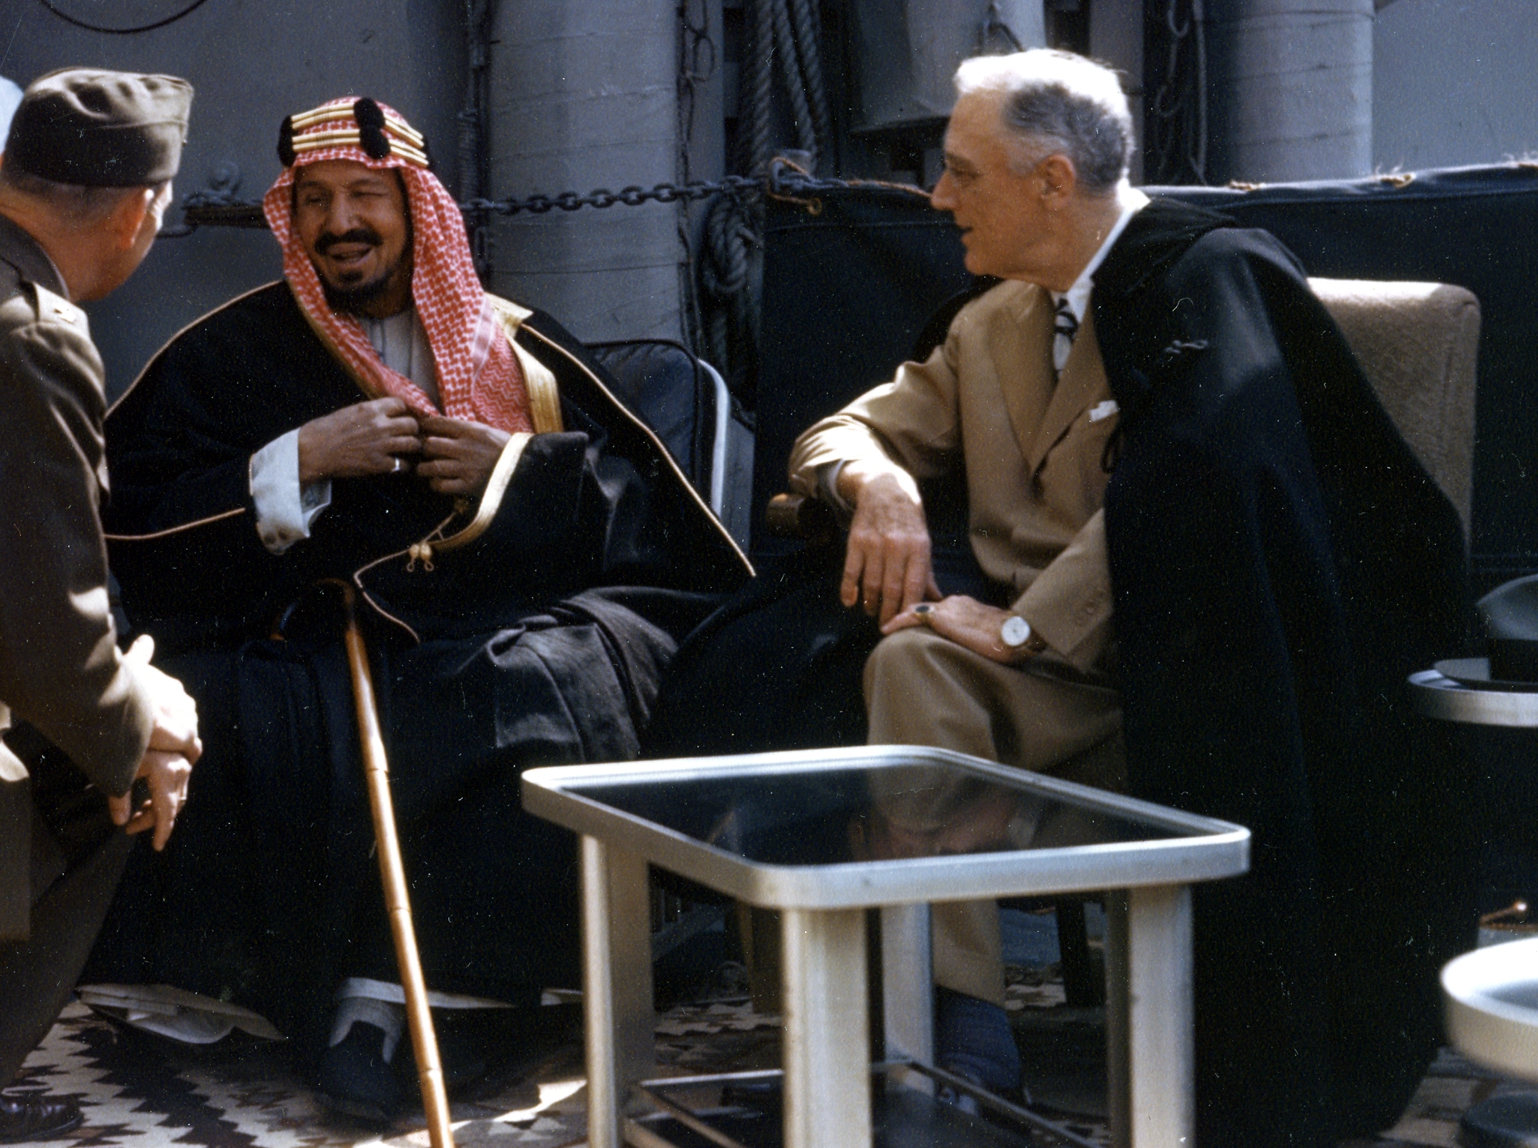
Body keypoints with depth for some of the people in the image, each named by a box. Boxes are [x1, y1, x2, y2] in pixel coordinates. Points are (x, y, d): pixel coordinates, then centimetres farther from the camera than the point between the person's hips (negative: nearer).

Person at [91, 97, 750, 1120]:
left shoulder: (519, 349, 19)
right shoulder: (231, 355, 16)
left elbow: (646, 504, 15)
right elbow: (138, 528, 3)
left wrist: (522, 471, -2)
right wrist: (302, 459, -6)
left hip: (498, 634, 1)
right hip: (309, 641, -1)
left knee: (555, 694, -33)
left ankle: (383, 993, -26)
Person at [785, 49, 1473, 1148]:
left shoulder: (1208, 277, -6)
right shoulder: (993, 323, 19)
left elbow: (1184, 475, -21)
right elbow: (841, 434, 20)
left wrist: (1022, 622, -23)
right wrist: (879, 484, -5)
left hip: (1182, 683, -6)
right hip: (1050, 676, 6)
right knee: (913, 664, -25)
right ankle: (964, 1018, -27)